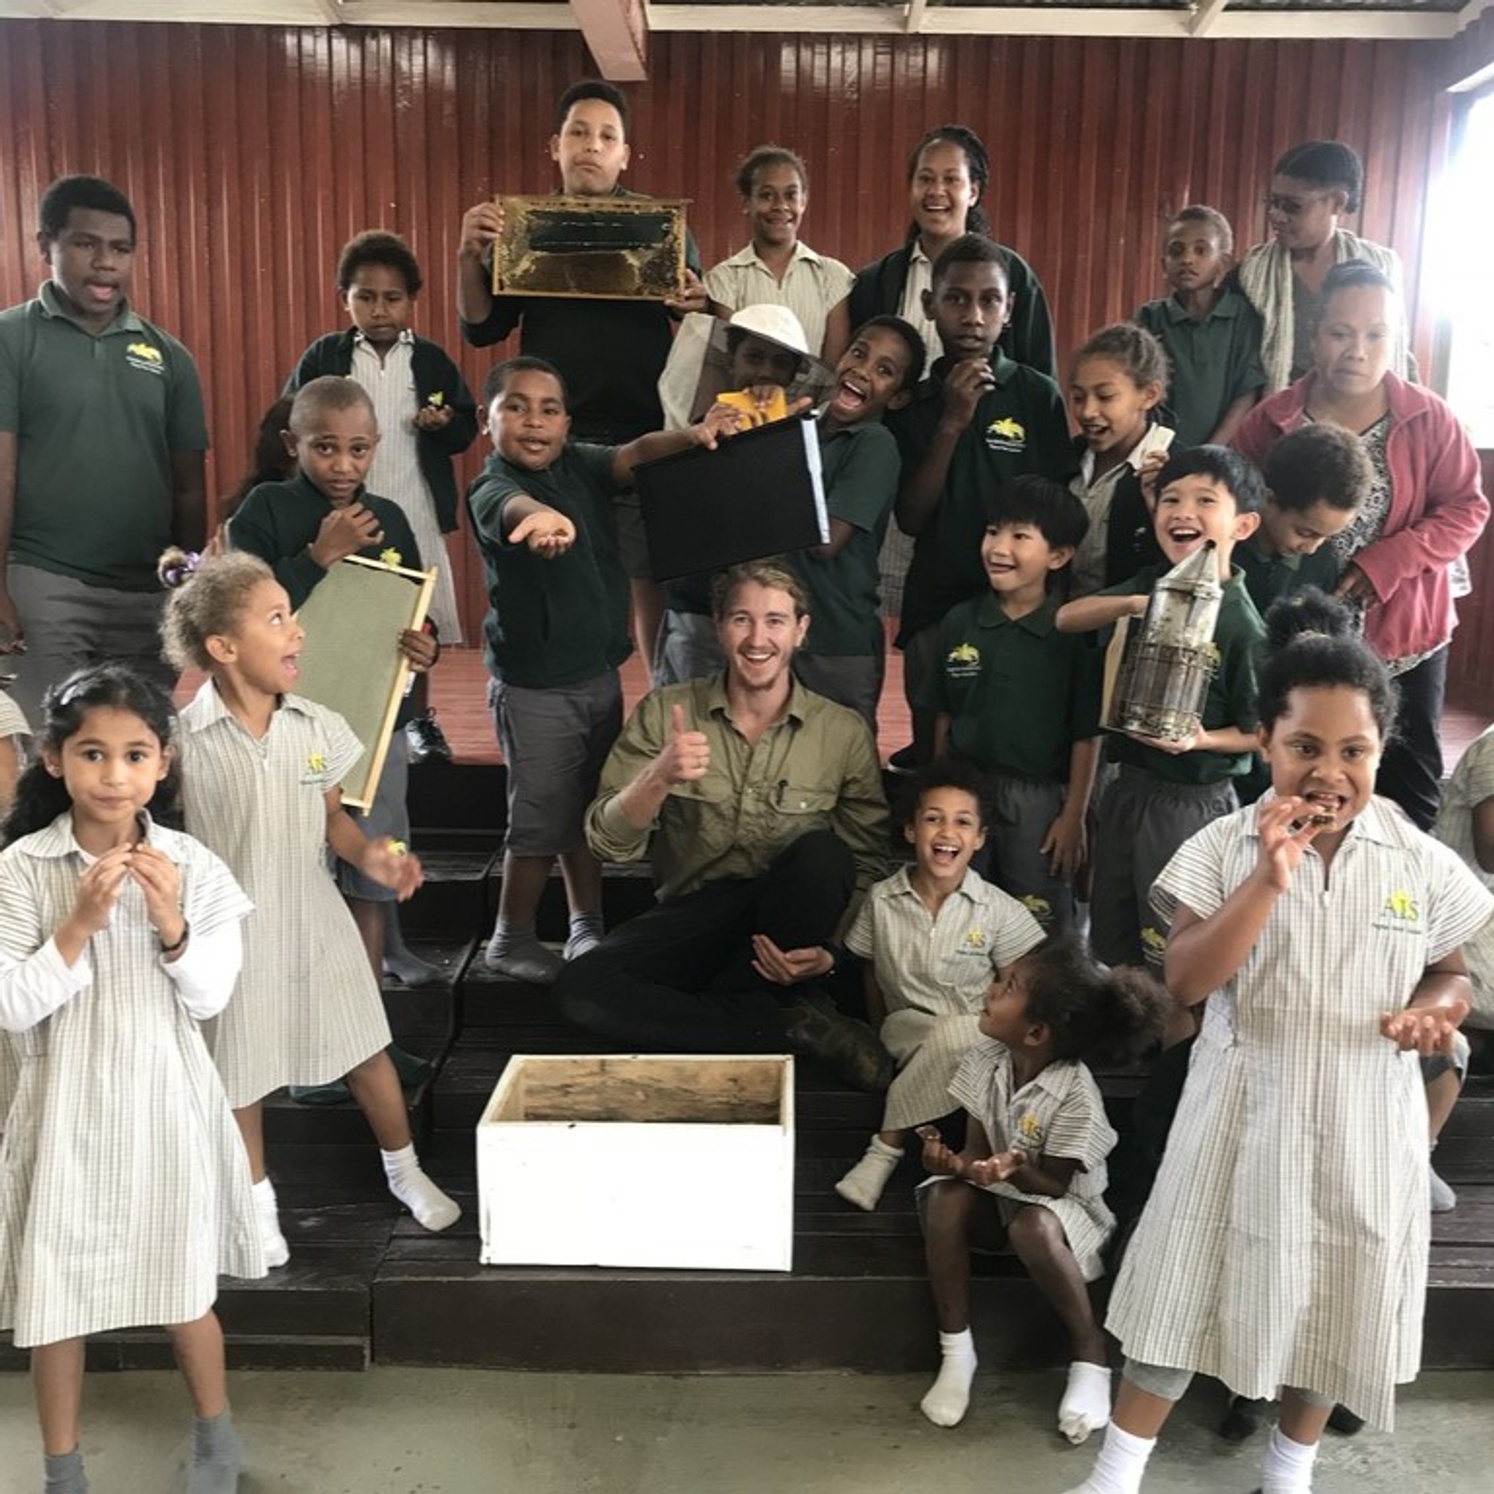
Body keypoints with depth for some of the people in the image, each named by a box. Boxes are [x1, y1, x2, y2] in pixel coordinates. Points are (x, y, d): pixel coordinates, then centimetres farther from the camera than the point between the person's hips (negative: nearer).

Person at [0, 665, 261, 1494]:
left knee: (184, 1293, 15)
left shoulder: (191, 866, -8)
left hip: (164, 1102, 1)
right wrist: (78, 926, -23)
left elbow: (210, 999, -7)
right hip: (67, 1107, 0)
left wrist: (171, 925, -22)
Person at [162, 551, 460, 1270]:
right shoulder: (182, 741, -16)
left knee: (366, 1052, 15)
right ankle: (258, 1203, 36)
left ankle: (405, 1170, 38)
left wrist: (367, 854, -11)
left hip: (314, 921, 3)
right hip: (230, 934, -3)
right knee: (239, 1073, 13)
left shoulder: (317, 727, -5)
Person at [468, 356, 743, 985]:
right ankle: (512, 938, 22)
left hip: (599, 673, 6)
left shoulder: (579, 465, 3)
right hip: (533, 684, -6)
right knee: (542, 819, 2)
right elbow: (513, 507, -39)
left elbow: (633, 455, -14)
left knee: (590, 809, 17)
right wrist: (542, 517, -64)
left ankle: (587, 928, 33)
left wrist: (689, 435, -36)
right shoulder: (490, 489, -15)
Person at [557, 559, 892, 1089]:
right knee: (581, 987, -27)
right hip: (692, 916, 2)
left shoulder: (843, 732, -3)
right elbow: (607, 843, -8)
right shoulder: (664, 713, -3)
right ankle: (799, 1027, -21)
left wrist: (830, 949, -17)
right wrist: (658, 777, -28)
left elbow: (867, 862, 0)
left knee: (822, 853, -33)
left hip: (789, 921, -1)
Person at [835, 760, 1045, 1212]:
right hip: (907, 1031, 1)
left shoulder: (999, 911, -7)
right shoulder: (881, 900, -2)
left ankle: (887, 1147, -18)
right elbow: (870, 975, 8)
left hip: (975, 1041, -1)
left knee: (953, 1038, -36)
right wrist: (884, 1039, 3)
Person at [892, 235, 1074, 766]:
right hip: (934, 608, 2)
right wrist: (951, 423, -11)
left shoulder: (1039, 396, -2)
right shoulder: (915, 402, 5)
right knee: (932, 759, 9)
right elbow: (910, 519, -3)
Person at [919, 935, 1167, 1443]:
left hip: (1061, 1203, -5)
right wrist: (958, 1162, -30)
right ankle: (955, 1349, -15)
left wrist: (1015, 1170, -41)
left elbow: (1054, 1183, -20)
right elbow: (979, 1149, -6)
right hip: (999, 1197, 5)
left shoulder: (1076, 1095, -26)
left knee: (1032, 1227, -38)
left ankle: (1090, 1355, -14)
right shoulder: (985, 1061, -10)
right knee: (944, 1196, -27)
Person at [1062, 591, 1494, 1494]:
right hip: (1246, 1111, -2)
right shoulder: (1228, 847, -10)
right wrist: (1270, 880, -26)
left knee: (1339, 1300, 16)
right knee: (1193, 1287, 8)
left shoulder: (1420, 862, -4)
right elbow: (1186, 981, -17)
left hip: (1364, 1123, 2)